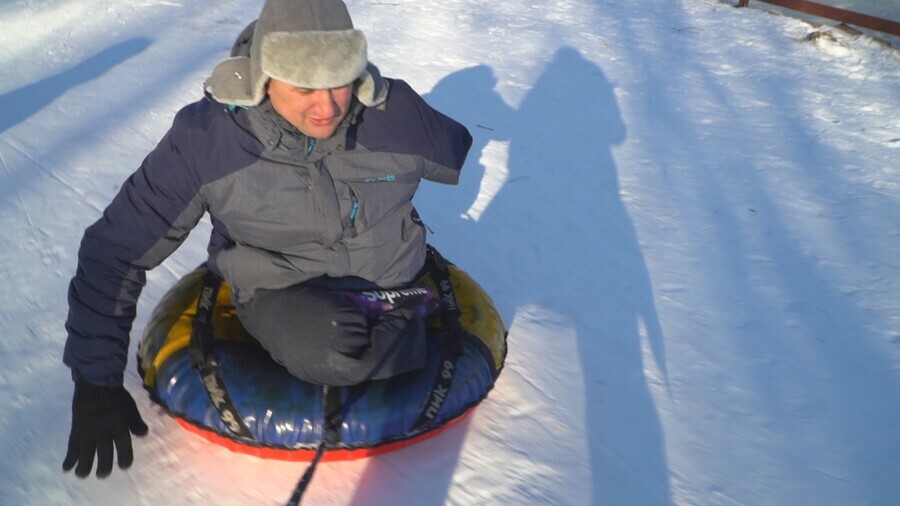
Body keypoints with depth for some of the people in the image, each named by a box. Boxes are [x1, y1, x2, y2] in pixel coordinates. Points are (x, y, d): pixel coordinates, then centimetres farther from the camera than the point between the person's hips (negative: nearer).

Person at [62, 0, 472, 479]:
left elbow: (459, 152, 8)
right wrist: (95, 382, -12)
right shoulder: (204, 138, -20)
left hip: (394, 283, 4)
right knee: (336, 354, -34)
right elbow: (114, 249, -13)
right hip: (281, 290, -3)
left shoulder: (395, 111, -16)